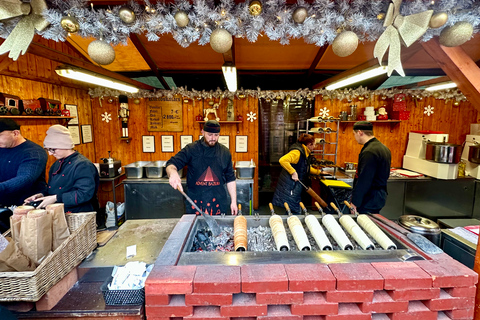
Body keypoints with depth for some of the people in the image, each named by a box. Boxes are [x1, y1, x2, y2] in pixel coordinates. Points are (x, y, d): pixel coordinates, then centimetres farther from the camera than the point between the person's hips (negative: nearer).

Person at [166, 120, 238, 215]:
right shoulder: (191, 149, -1)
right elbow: (171, 164, -7)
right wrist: (173, 173, -31)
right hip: (195, 203, -1)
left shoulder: (225, 152, 7)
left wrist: (234, 201, 7)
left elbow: (230, 179, 10)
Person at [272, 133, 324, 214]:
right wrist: (293, 172, -30)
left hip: (296, 186, 10)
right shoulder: (297, 152, -19)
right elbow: (282, 160, -33)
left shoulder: (306, 153, 13)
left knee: (296, 210, 14)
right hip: (289, 185, -10)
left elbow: (307, 168, 28)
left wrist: (319, 172, 31)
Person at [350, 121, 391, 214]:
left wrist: (355, 202, -16)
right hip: (380, 195, 10)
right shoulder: (383, 148, 12)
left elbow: (364, 181, -23)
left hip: (369, 201, -10)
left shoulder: (369, 152, -21)